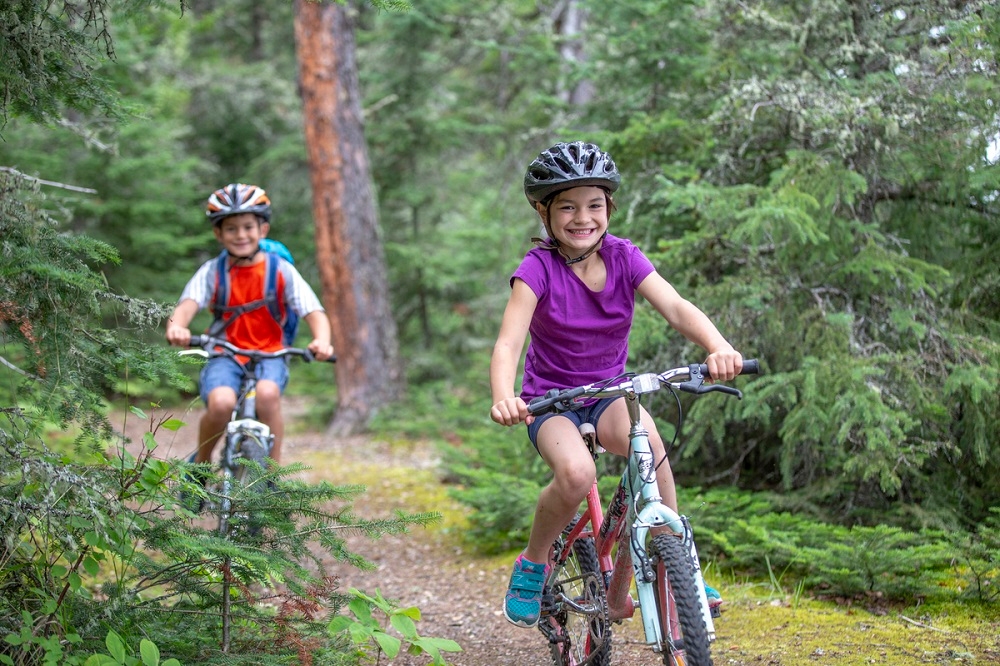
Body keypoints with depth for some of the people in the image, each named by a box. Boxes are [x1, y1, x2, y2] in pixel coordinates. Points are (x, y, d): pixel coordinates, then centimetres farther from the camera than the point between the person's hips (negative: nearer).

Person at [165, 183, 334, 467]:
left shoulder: (281, 270, -2)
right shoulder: (212, 271, 0)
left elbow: (314, 312, -11)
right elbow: (187, 304, -18)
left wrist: (322, 341, -34)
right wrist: (176, 328, -42)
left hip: (269, 355, 0)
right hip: (225, 355, 0)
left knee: (267, 394, -34)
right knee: (221, 403, -31)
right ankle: (201, 462, 0)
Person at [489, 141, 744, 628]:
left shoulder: (624, 257, -8)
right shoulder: (538, 267, -17)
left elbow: (675, 308, -22)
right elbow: (508, 343, -29)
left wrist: (719, 347, -43)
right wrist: (503, 399, -50)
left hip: (609, 394, 3)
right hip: (551, 400, -3)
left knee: (649, 442, -31)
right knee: (577, 473, -33)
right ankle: (532, 565, -5)